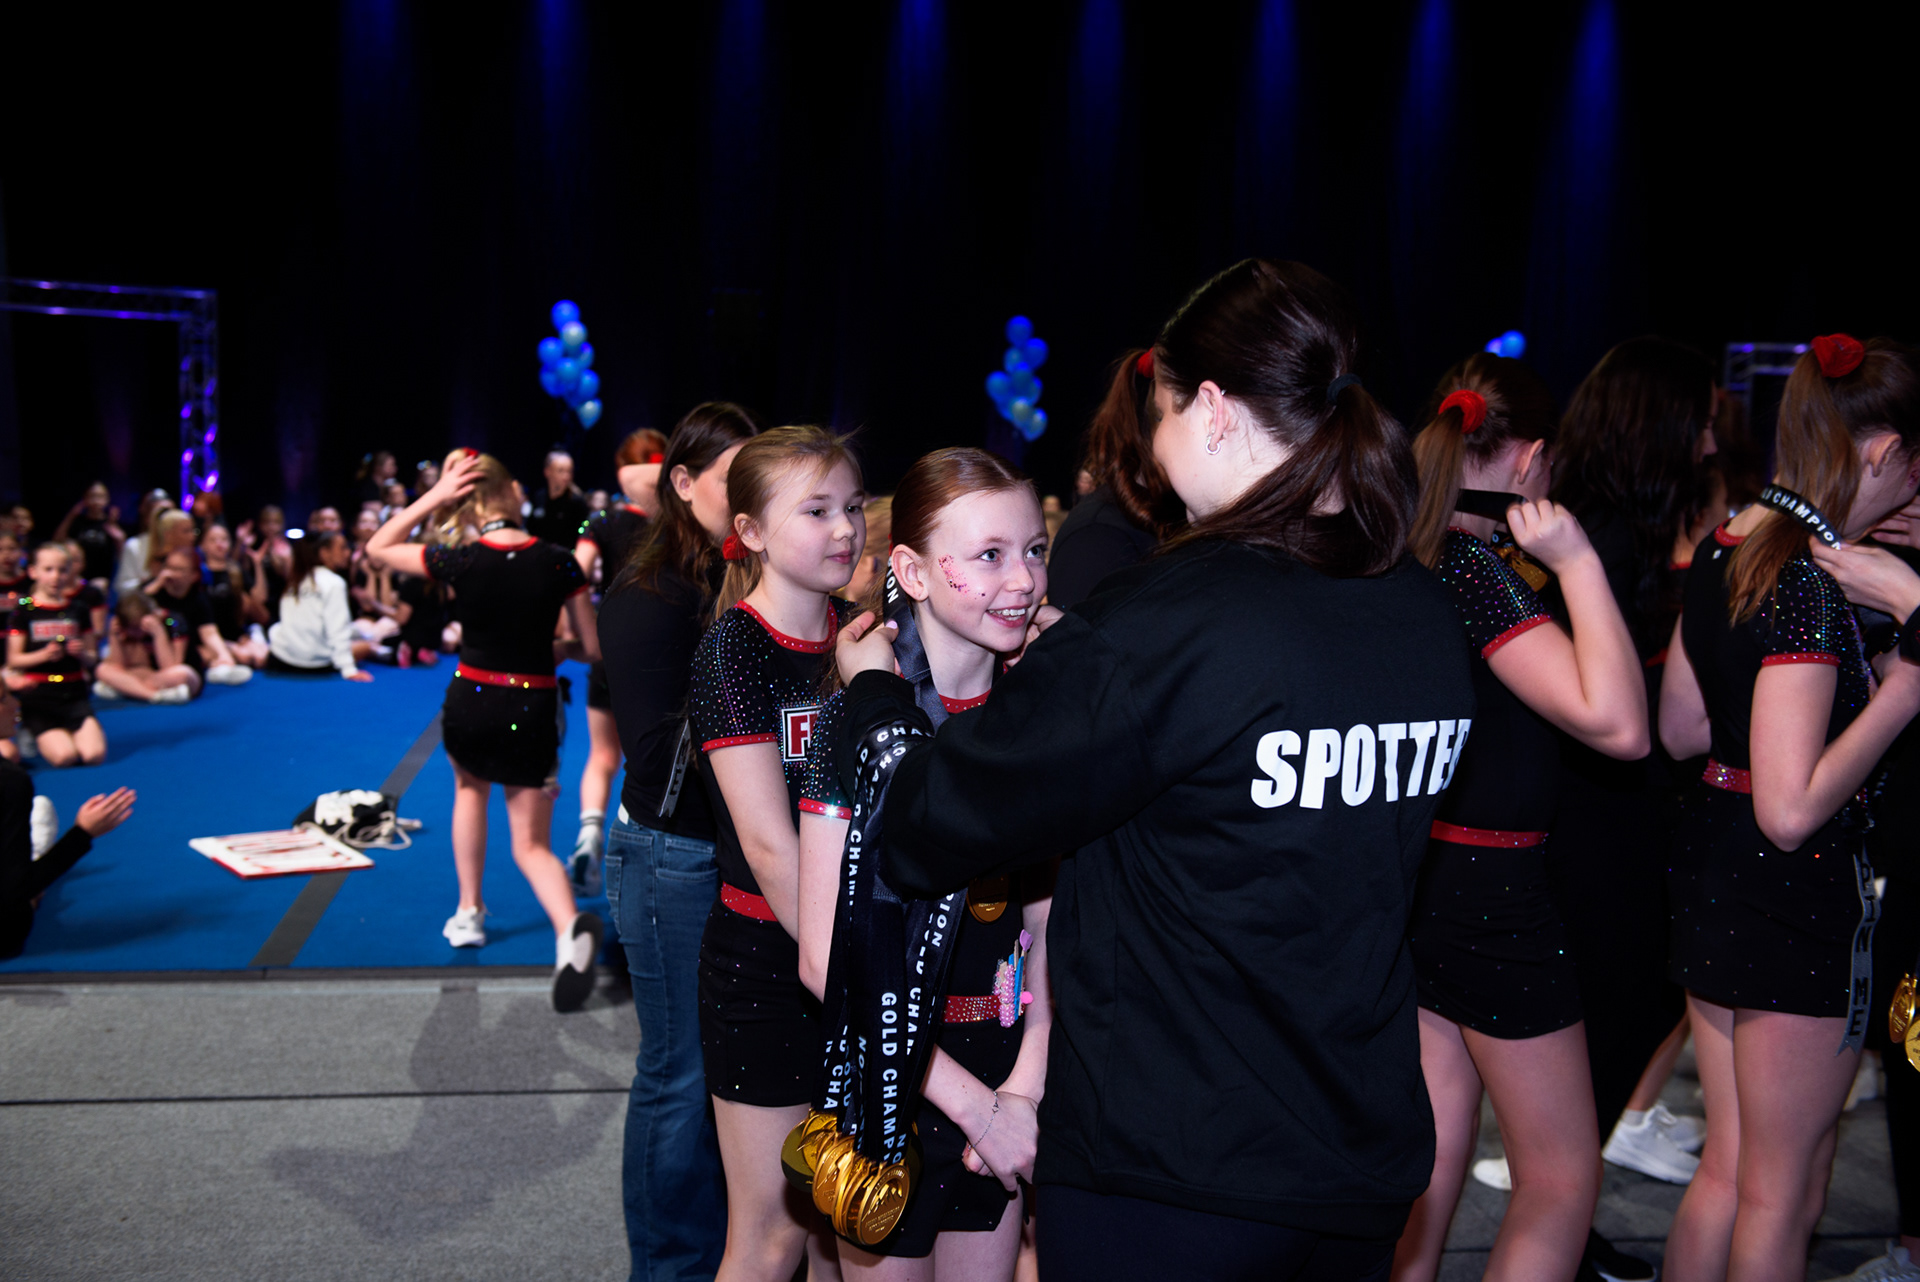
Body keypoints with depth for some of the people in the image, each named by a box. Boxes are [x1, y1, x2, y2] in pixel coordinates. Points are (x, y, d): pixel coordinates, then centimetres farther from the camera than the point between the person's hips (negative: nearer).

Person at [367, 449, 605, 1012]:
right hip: (532, 712, 0)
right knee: (532, 845, 9)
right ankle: (570, 927, -21)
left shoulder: (460, 561, -10)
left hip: (469, 703, 0)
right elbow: (592, 649, -3)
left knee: (470, 788, 34)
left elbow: (376, 549, 8)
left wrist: (432, 496, -1)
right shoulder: (558, 563, -8)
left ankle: (469, 913, 34)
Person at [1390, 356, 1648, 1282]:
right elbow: (1618, 724, -29)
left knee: (1428, 1171, 18)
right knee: (1561, 1180, 10)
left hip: (1417, 884, 8)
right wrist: (1577, 562, -23)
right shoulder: (1479, 569, -20)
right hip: (1490, 894, -8)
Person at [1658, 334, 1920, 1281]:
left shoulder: (1719, 550, 4)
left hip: (1710, 869, 8)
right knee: (1783, 1193, 10)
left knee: (1727, 1168, 22)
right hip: (1798, 888, -8)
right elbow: (1793, 808, -27)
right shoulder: (1811, 583, -22)